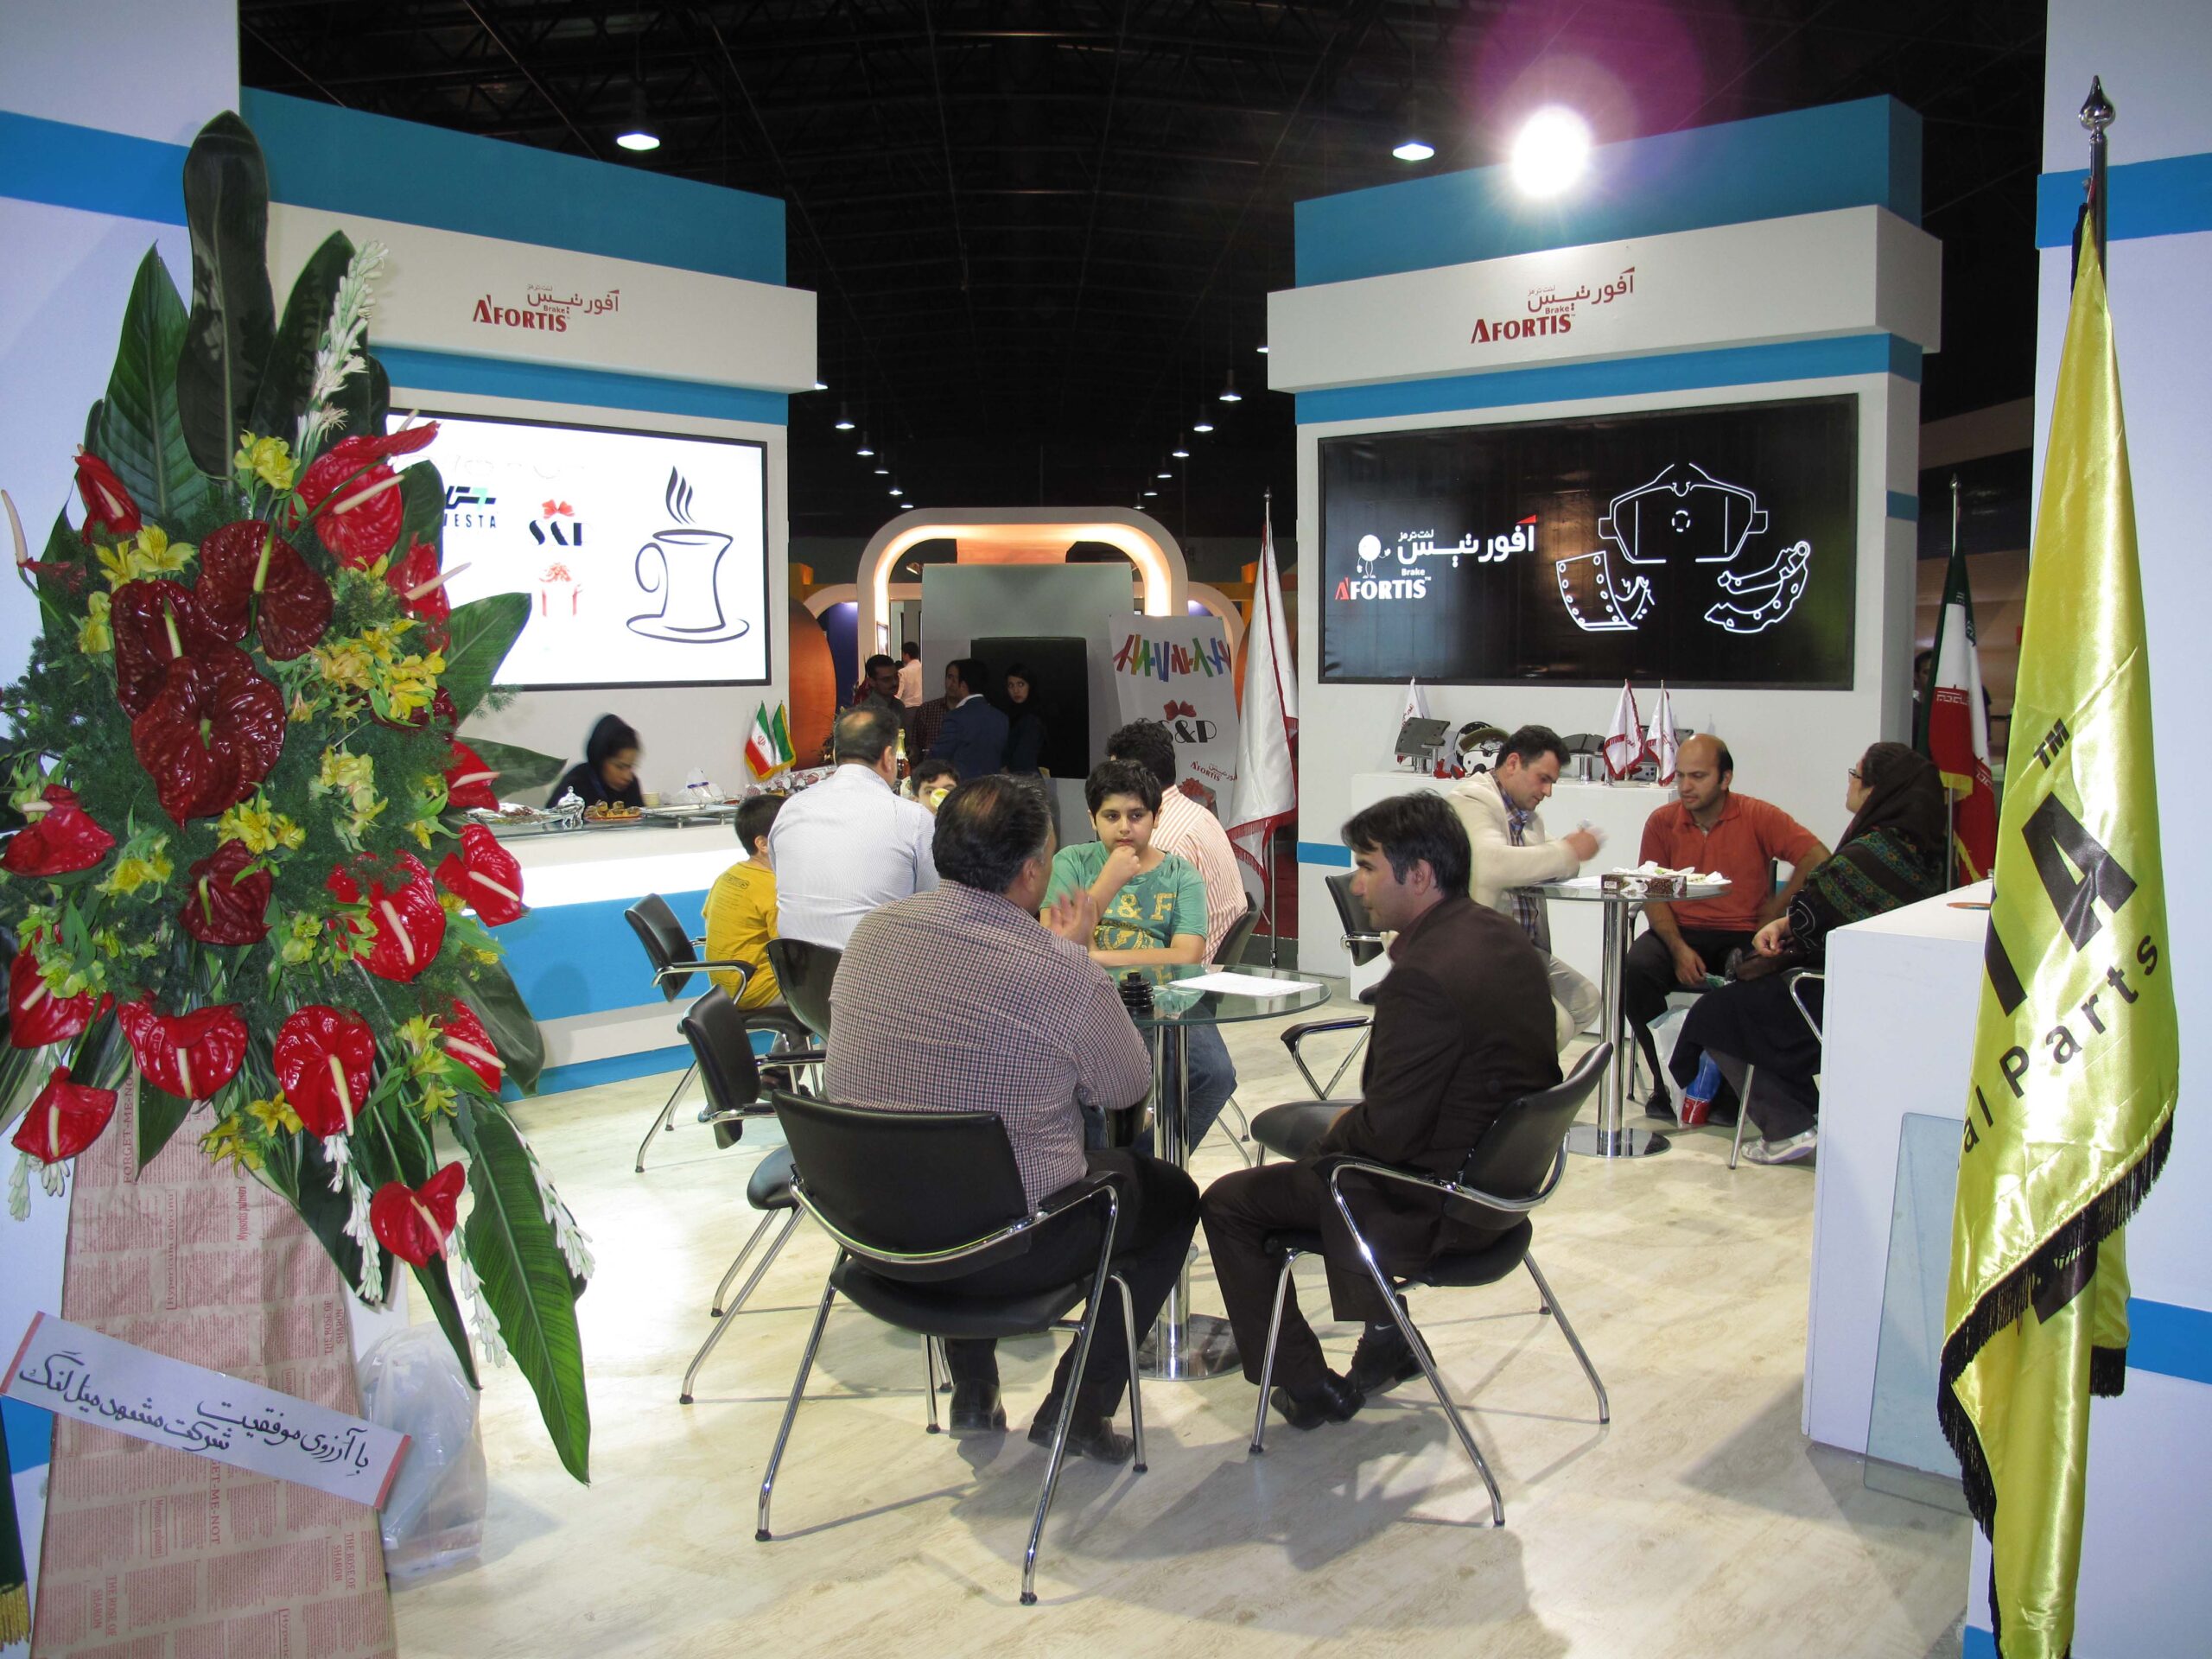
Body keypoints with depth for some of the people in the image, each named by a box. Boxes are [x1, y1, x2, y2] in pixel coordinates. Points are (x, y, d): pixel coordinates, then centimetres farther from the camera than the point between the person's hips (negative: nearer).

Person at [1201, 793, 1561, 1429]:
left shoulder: (1421, 977, -29)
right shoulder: (1508, 937, 0)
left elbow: (1389, 1132, -26)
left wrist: (1337, 1129, -4)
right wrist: (1350, 1121, 8)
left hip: (1438, 1203, -9)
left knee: (1227, 1203, 6)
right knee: (1314, 1131, 32)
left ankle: (1312, 1389, 16)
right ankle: (1385, 1337, 36)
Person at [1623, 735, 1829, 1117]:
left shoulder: (1758, 817, -2)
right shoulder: (1662, 822, 4)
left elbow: (1819, 861, -11)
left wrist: (1773, 915, -12)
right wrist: (1678, 947, -15)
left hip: (1743, 935, -2)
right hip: (1680, 931, 2)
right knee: (1636, 968, -29)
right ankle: (1669, 1082, -14)